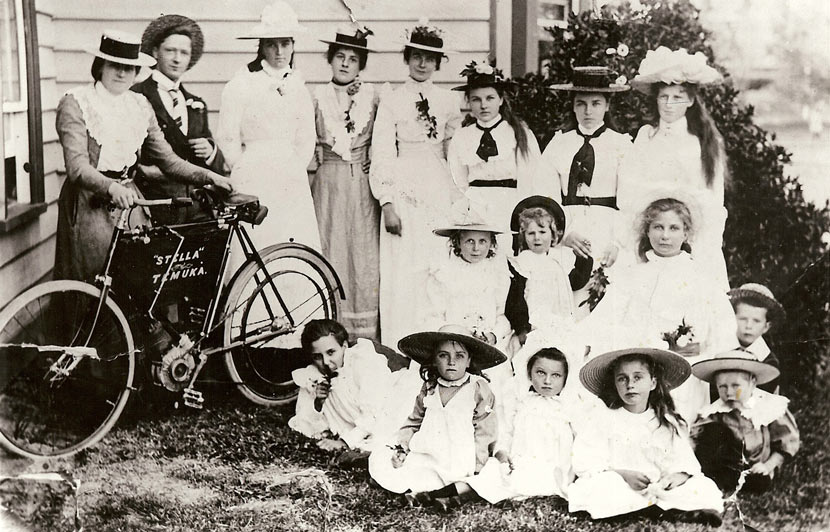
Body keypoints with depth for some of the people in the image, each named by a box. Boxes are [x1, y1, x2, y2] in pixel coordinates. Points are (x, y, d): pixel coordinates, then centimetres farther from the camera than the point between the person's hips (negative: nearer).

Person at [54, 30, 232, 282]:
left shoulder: (140, 106, 12)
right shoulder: (75, 103, -4)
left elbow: (168, 160, 9)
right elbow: (77, 167, -17)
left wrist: (208, 176, -6)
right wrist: (111, 187, -35)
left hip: (130, 201, 5)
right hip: (90, 203, -4)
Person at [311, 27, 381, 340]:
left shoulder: (372, 96, 5)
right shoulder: (318, 97, 5)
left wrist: (372, 163, 1)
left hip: (362, 184, 0)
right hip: (327, 183, 0)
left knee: (364, 252, -1)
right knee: (330, 251, -1)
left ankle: (365, 333, 5)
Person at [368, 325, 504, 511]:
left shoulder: (479, 389, -1)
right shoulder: (429, 389, 12)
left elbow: (483, 435, -2)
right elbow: (413, 423, 19)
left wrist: (473, 472, -10)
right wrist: (401, 448, 2)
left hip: (459, 465, -4)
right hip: (423, 458, 5)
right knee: (379, 459, -11)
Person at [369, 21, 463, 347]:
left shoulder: (449, 102, 12)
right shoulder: (391, 101, 2)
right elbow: (381, 156, -2)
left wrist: (458, 203, 8)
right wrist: (387, 204, -9)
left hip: (440, 193, 3)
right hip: (404, 191, -3)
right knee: (403, 271, -5)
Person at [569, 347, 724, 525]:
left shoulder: (668, 423, 12)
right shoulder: (605, 418, 5)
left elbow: (685, 461, 4)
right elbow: (585, 464, -5)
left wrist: (679, 476, -20)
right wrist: (622, 475, -18)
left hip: (659, 487, 1)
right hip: (618, 487, -1)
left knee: (706, 487, -16)